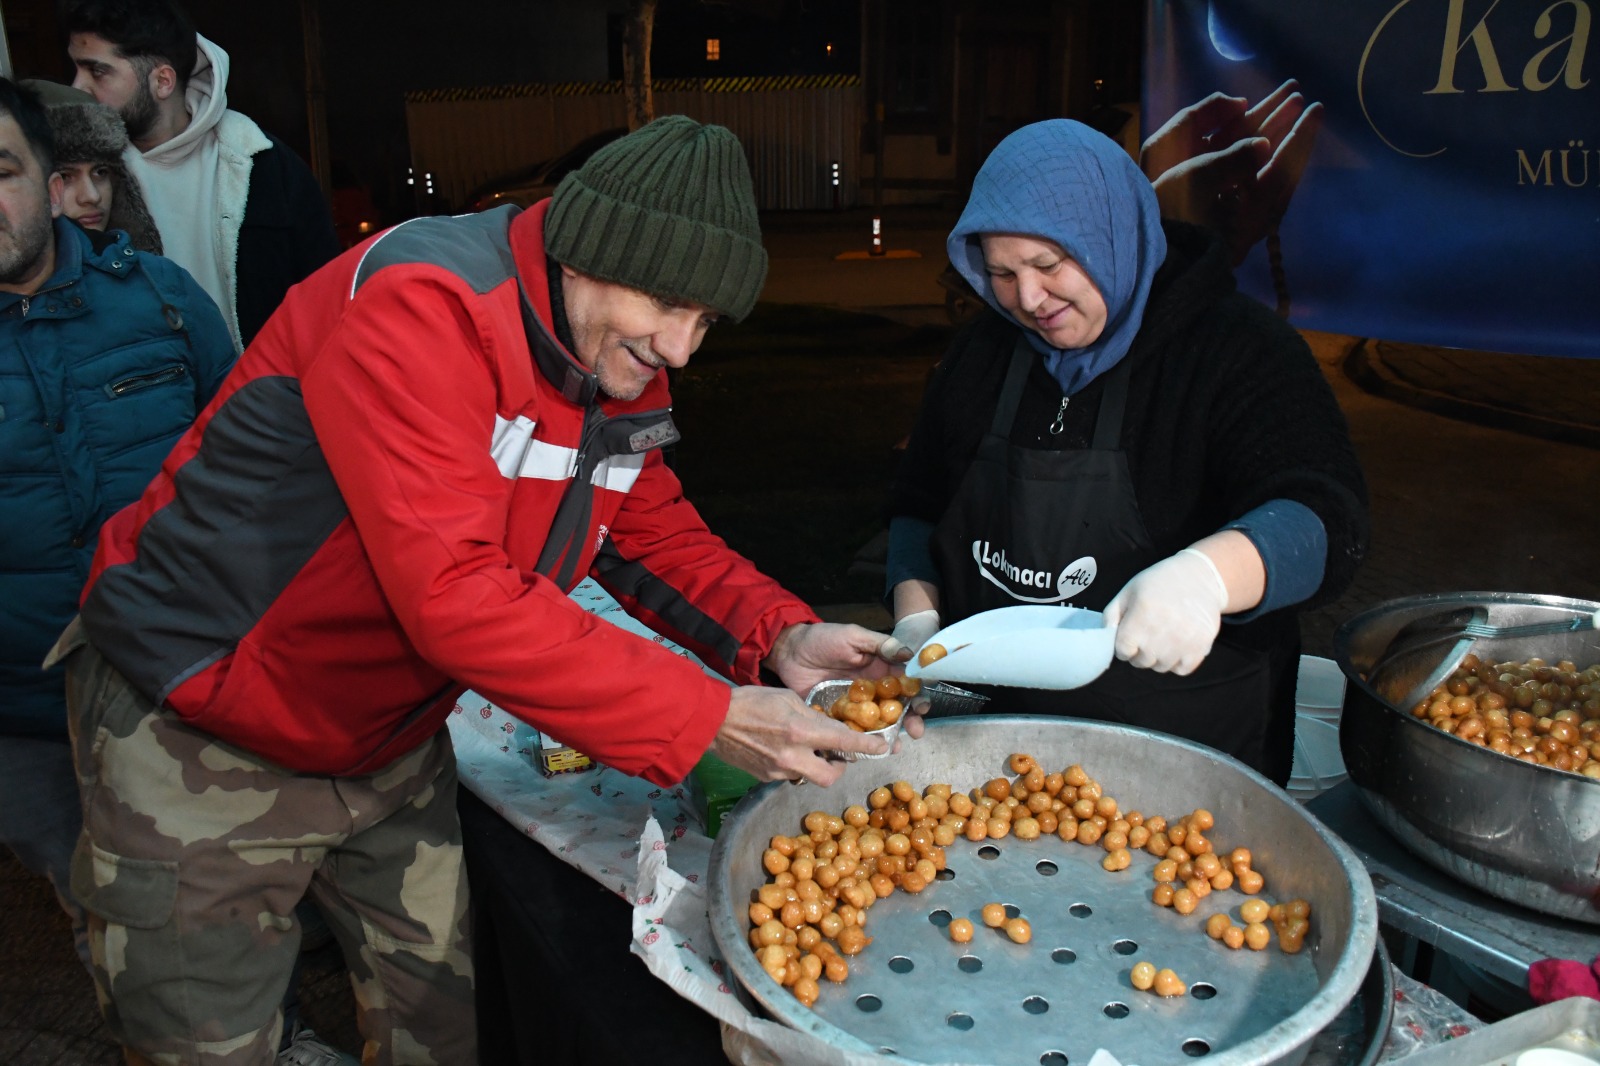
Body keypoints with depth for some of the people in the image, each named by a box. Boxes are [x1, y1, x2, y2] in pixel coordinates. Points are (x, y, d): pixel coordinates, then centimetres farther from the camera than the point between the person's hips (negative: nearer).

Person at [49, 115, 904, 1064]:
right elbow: (455, 594, -37)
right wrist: (707, 716, -35)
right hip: (202, 737, -7)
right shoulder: (426, 307, -30)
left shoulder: (624, 363, -3)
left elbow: (658, 535, 5)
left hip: (391, 742, 7)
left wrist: (782, 637, -14)